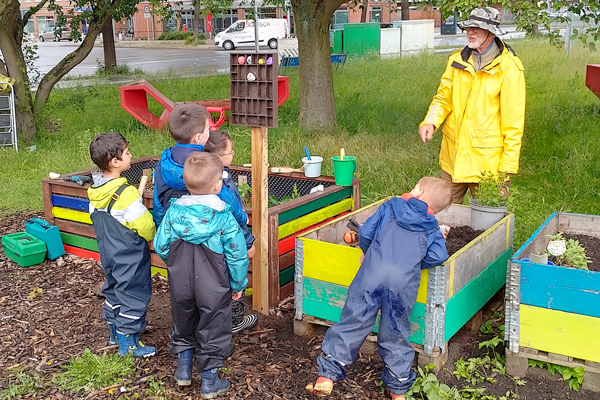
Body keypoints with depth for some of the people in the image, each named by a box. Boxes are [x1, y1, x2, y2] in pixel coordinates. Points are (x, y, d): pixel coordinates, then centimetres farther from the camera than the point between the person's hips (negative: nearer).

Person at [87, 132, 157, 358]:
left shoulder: (95, 191, -2)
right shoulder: (125, 193, -27)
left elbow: (96, 219, 10)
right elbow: (145, 225, -21)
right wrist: (152, 236, -1)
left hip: (108, 252, 9)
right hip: (130, 256, -8)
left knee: (114, 289, 22)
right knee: (133, 294, 3)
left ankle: (115, 333, 37)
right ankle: (128, 343, 12)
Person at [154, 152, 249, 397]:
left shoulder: (174, 211, -11)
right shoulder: (224, 217, -20)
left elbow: (160, 246, -3)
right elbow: (237, 255, -15)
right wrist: (238, 284, 1)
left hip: (180, 285, 3)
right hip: (214, 289, -3)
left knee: (184, 325, 26)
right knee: (212, 331, 14)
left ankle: (184, 369, 39)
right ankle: (209, 381, 25)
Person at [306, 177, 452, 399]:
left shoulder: (389, 207, 18)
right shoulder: (432, 227, 20)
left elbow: (366, 233, 10)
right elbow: (438, 256, 3)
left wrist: (368, 252, 29)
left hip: (373, 272, -1)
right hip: (405, 281, 1)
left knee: (352, 323, 4)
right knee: (395, 334, 14)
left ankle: (327, 376, 5)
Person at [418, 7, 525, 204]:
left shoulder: (509, 67, -10)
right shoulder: (457, 60, 4)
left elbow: (513, 120, -10)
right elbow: (443, 98, 8)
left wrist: (508, 165, -11)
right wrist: (430, 122, -14)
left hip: (486, 160, -4)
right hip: (452, 156, 4)